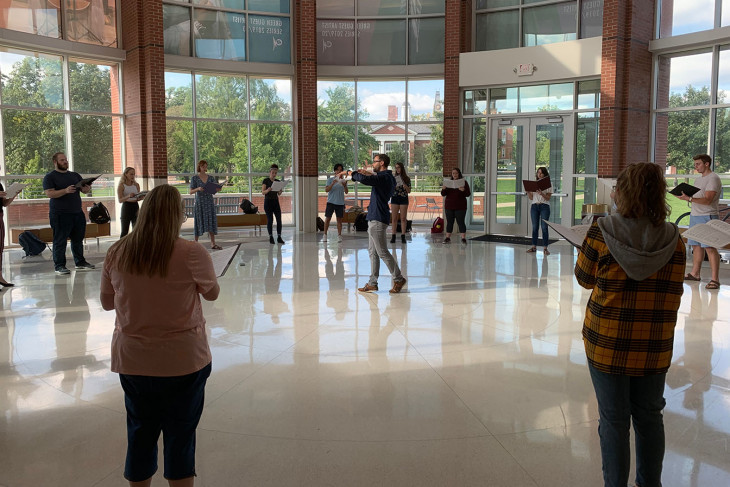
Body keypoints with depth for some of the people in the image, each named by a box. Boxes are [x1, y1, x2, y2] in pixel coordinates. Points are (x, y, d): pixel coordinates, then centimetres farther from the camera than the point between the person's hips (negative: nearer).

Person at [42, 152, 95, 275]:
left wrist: (87, 188, -10)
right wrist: (65, 191, -27)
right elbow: (49, 193, -13)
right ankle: (59, 266, 2)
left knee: (78, 239, 12)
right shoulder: (50, 177, -1)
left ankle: (80, 262, 22)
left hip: (77, 213, 6)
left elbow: (84, 190, 15)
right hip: (60, 214, -6)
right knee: (60, 241, -3)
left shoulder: (75, 175, 16)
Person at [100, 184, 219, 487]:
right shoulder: (192, 254, -17)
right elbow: (212, 293, 0)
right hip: (182, 360, -3)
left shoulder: (116, 254, -5)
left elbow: (107, 303, 8)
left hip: (132, 360, 4)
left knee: (140, 434, 19)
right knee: (180, 436, 11)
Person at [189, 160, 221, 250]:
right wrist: (198, 189, -22)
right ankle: (195, 242, 12)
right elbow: (191, 191, -4)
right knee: (199, 222, 0)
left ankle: (213, 243, 4)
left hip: (209, 201, 3)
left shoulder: (210, 177, 8)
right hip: (200, 202, -3)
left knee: (211, 221, 1)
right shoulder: (195, 178, -1)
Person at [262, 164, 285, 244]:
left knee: (279, 219, -3)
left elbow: (279, 194, 9)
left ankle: (279, 237, 3)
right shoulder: (266, 181, -4)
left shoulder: (278, 181, 10)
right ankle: (271, 237, 5)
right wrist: (268, 190, -29)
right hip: (268, 202, -4)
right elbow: (263, 192, -9)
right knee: (270, 220, -3)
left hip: (276, 202, 4)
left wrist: (280, 191, -14)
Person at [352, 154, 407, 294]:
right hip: (374, 218, 11)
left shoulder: (384, 177, -16)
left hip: (377, 219, -11)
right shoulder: (388, 177, 15)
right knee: (372, 252, 11)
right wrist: (371, 174, 22)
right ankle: (372, 283, 15)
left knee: (382, 252, -5)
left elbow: (364, 179, -30)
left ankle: (398, 279, 5)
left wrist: (352, 174, -12)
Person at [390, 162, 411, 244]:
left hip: (404, 199, -1)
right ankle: (393, 236, 2)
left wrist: (404, 185, -14)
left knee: (403, 218, 1)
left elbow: (409, 191, 2)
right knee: (394, 218, 0)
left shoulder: (407, 179, 4)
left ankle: (403, 236, 6)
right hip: (395, 198, 1)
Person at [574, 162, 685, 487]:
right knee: (649, 417, 19)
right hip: (654, 347, 3)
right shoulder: (673, 240, -5)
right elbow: (673, 296, 1)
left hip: (608, 344, -3)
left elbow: (585, 279, -1)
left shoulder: (601, 233, -14)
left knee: (614, 420, 9)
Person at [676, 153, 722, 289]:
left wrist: (689, 198, -29)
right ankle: (695, 273, 19)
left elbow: (707, 200, -20)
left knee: (710, 247, -11)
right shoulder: (698, 180, 19)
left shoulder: (713, 178, -9)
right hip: (695, 216, 9)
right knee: (696, 246, 11)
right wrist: (686, 197, 3)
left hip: (707, 217, -9)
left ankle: (715, 279, -11)